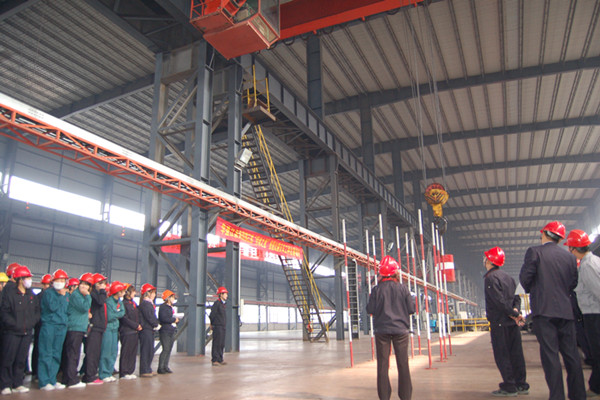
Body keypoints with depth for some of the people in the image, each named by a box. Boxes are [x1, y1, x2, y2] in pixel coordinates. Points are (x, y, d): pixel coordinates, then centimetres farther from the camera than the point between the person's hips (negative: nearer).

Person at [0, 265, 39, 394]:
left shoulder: (31, 295, 12)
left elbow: (37, 310, 15)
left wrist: (32, 322, 0)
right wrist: (14, 324, -14)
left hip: (27, 332, 5)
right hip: (12, 332, -5)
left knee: (21, 359, 8)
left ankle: (17, 384, 16)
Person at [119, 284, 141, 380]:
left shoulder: (133, 303, 16)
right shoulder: (124, 303, -9)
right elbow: (124, 318, -15)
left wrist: (138, 325, 8)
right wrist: (136, 325, -13)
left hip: (134, 331, 8)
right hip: (126, 332, -8)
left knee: (133, 352, 9)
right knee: (125, 352, -3)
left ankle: (130, 372, 15)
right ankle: (123, 373, 4)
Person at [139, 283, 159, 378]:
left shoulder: (149, 303, 19)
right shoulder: (145, 303, -13)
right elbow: (149, 317, -17)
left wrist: (156, 323, 5)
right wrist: (156, 324, -6)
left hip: (150, 330, 10)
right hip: (146, 330, -10)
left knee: (150, 351, 13)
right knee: (146, 350, -5)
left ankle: (148, 369, 20)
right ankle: (144, 371, 0)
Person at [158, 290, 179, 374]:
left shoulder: (171, 307, 19)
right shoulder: (163, 307, -9)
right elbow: (164, 318, -20)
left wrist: (177, 320, 5)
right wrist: (174, 320, -12)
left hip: (171, 331, 9)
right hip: (165, 331, -9)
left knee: (169, 349, 8)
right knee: (166, 349, -11)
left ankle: (165, 366, 14)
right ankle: (160, 368, -5)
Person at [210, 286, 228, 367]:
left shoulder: (223, 304, 16)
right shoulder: (216, 303, -11)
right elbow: (212, 315, -11)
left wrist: (225, 326, 14)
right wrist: (212, 324, -1)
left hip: (223, 327, 8)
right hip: (217, 327, -8)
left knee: (222, 344, 11)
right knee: (216, 344, -5)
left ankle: (220, 360, 18)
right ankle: (215, 360, -1)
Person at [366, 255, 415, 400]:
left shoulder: (377, 289, -7)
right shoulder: (402, 288, -5)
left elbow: (370, 310, -6)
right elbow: (411, 309, -1)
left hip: (382, 330, 0)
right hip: (400, 329, 1)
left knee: (382, 364, 6)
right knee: (403, 363, 9)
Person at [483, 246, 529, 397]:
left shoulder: (490, 277, -13)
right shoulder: (507, 276, 14)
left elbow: (499, 300, -19)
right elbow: (517, 296, 12)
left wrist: (514, 314, -12)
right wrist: (515, 310, -3)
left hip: (499, 322, -8)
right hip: (513, 322, 8)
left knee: (502, 355, -1)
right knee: (516, 353, 11)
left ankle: (509, 387, 1)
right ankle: (521, 385, 17)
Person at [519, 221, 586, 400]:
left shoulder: (534, 252, -5)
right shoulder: (570, 257, 10)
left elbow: (525, 277, -6)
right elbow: (573, 284, 13)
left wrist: (531, 291, 14)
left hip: (544, 310, -5)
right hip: (565, 310, 5)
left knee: (550, 354, -3)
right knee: (571, 353, 12)